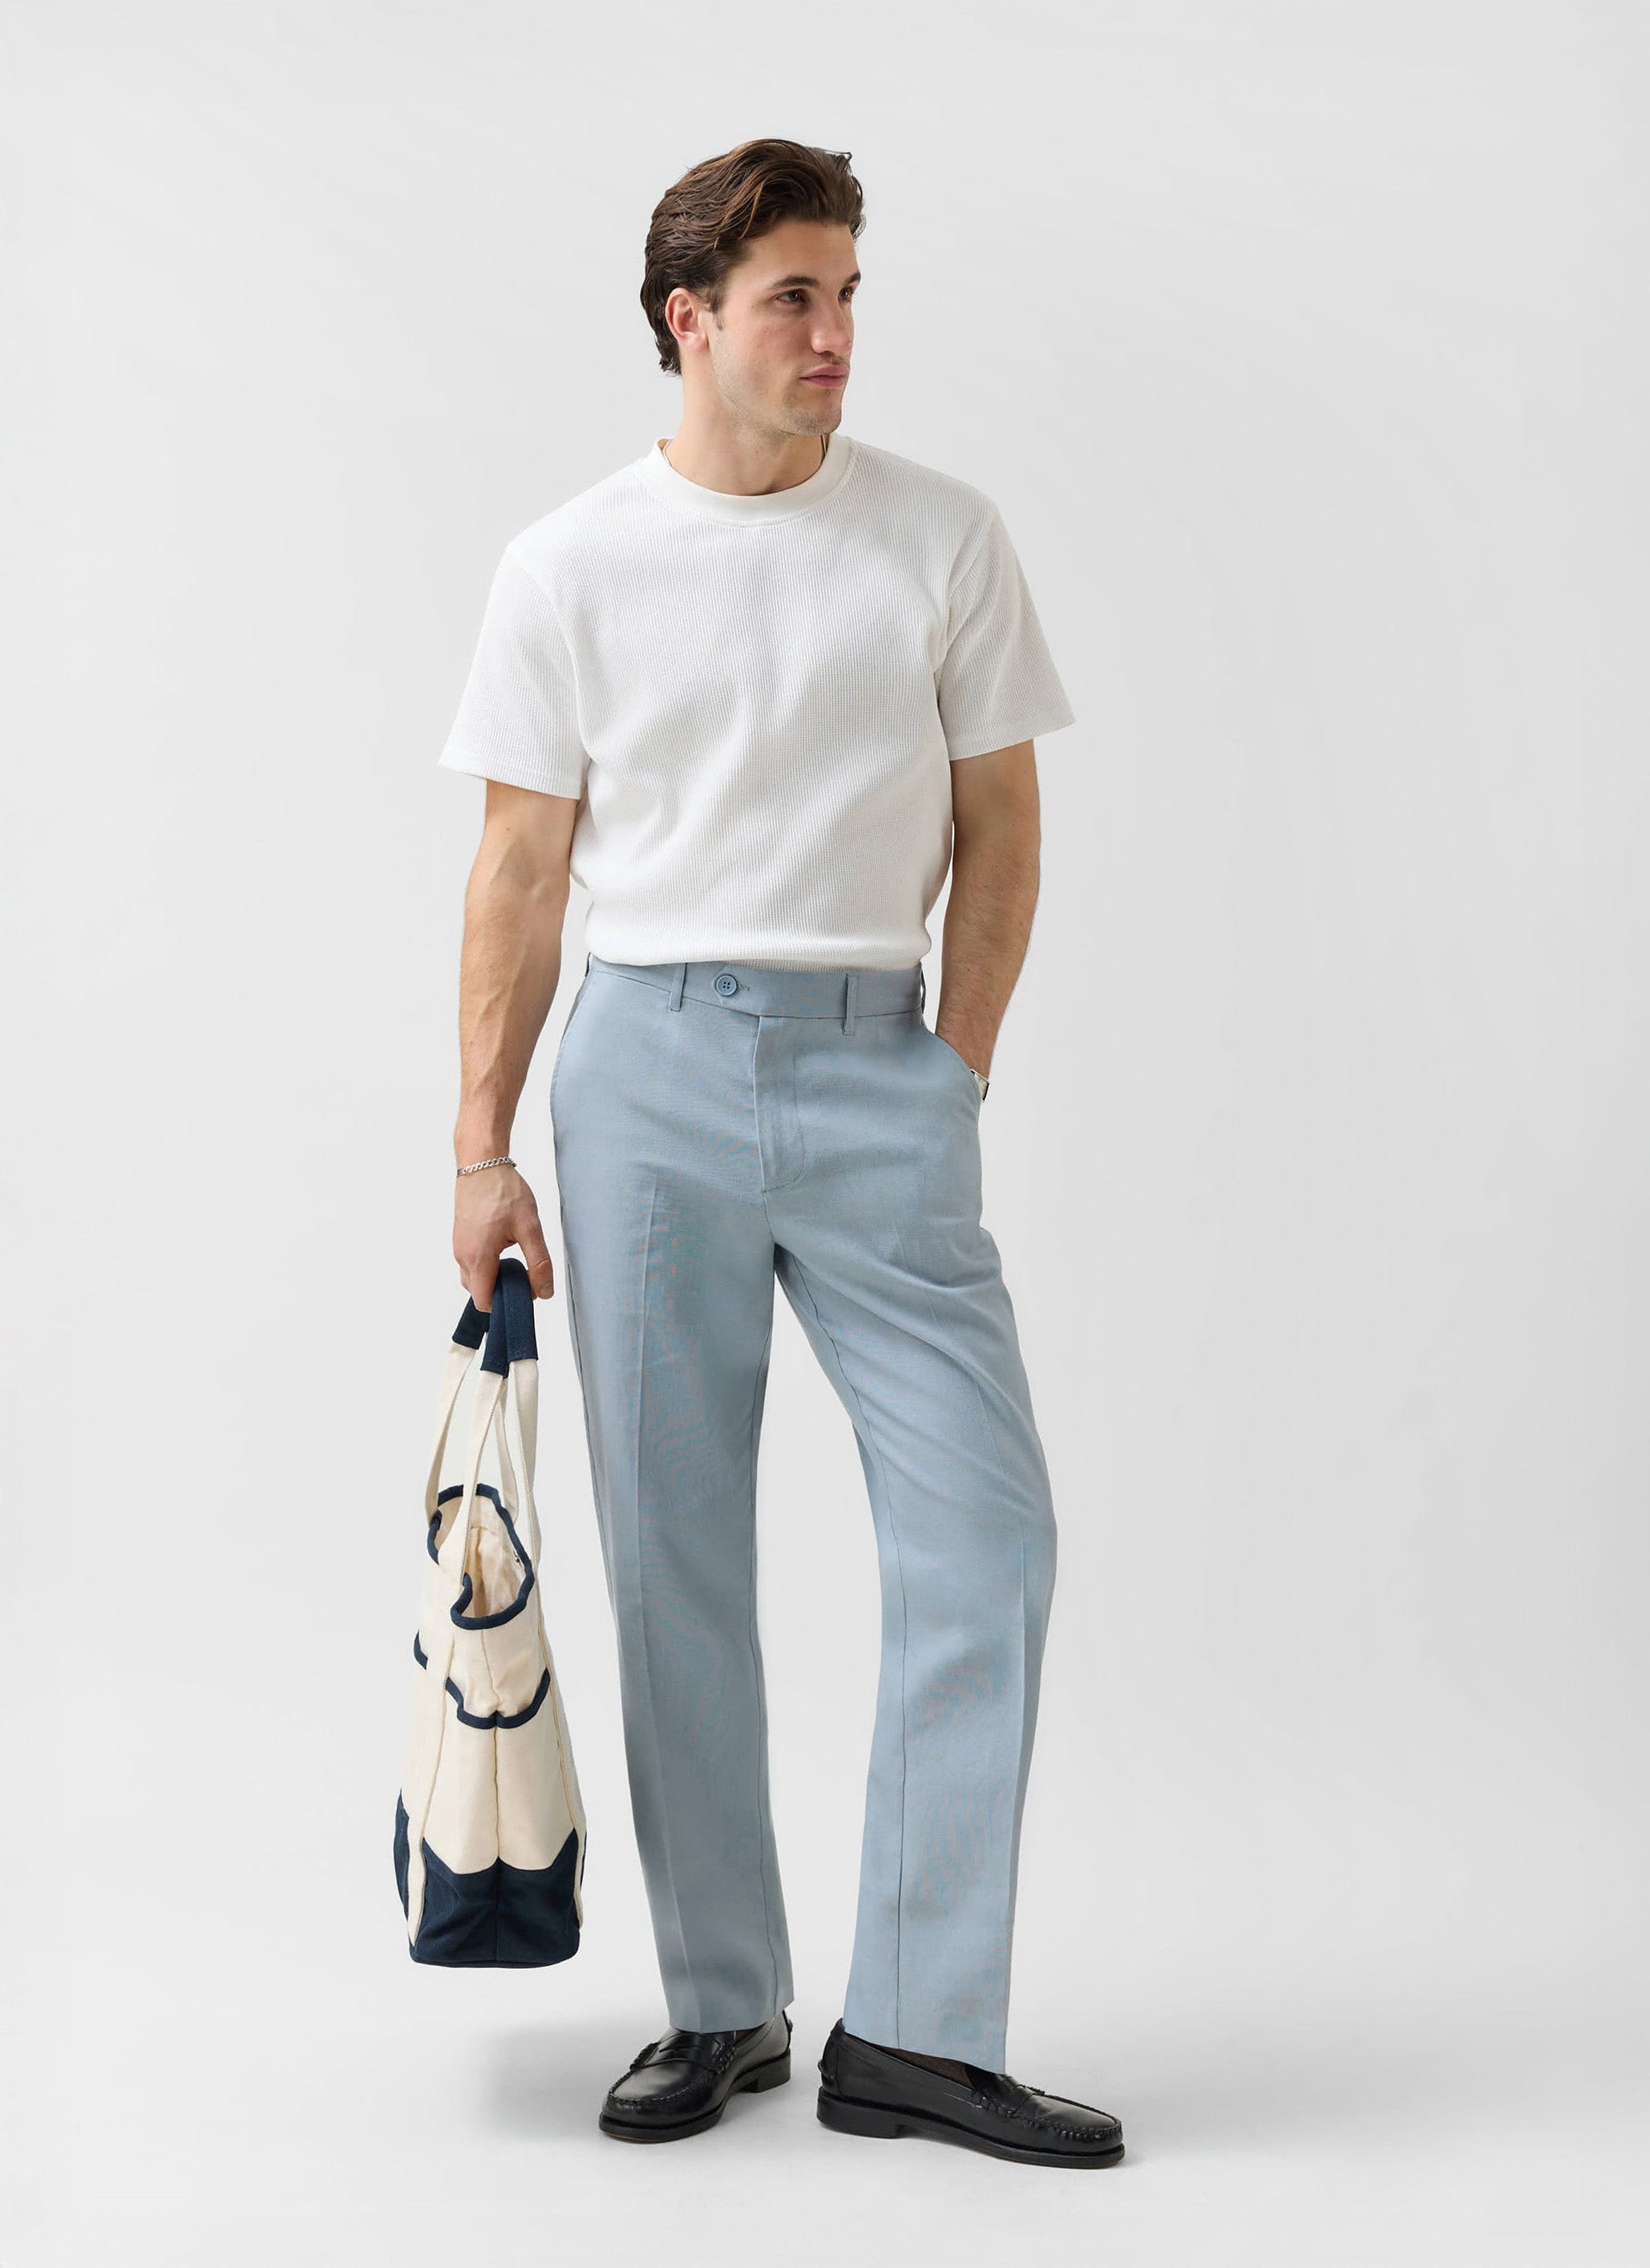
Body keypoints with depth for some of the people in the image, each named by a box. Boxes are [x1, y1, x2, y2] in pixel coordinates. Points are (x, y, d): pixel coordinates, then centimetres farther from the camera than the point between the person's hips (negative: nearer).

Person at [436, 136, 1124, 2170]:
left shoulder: (944, 537, 6)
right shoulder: (569, 567, 4)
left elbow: (998, 822, 10)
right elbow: (519, 872, 5)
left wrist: (950, 1079, 2)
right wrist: (482, 1145, 0)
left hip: (880, 1072, 1)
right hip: (649, 1073, 0)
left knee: (982, 1535, -7)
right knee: (674, 1561, 5)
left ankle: (916, 2031, 3)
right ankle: (719, 2008, 19)